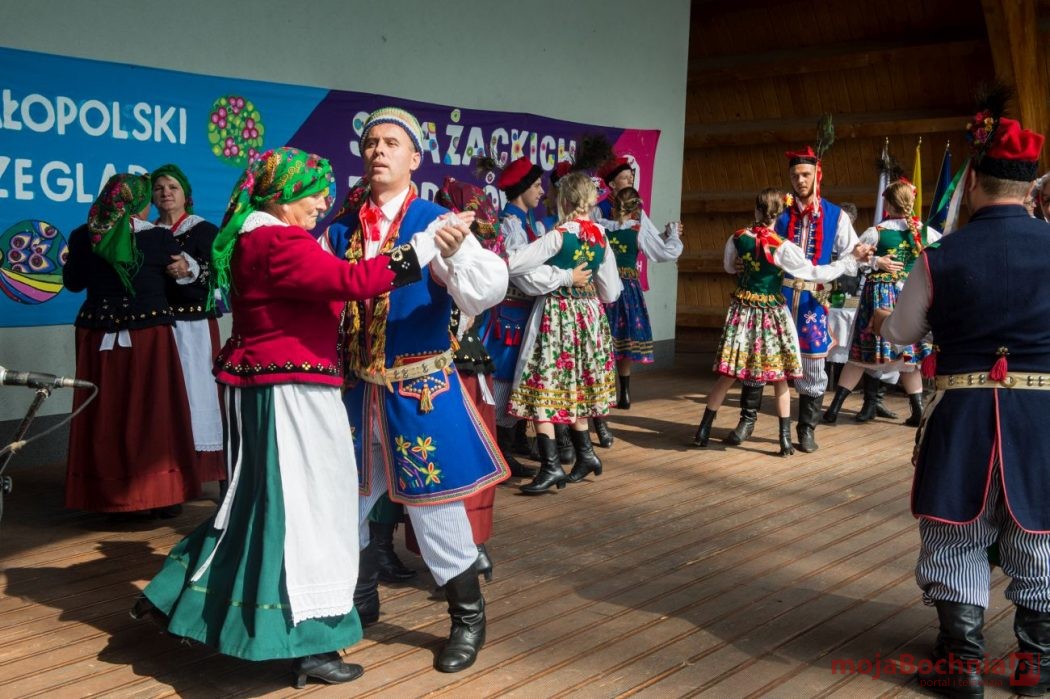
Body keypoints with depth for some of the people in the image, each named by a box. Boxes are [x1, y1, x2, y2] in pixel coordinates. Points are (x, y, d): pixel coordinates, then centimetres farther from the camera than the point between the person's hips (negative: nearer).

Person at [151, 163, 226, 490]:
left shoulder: (203, 230, 4)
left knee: (194, 390, -7)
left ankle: (200, 468, -3)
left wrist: (189, 270, -25)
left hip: (193, 325, -3)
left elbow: (215, 276, -8)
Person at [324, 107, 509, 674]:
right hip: (355, 388, 5)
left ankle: (468, 617, 23)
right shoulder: (342, 228, 5)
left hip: (420, 389, -4)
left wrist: (455, 250, -38)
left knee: (433, 506, 2)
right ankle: (361, 601, 40)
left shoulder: (436, 223, -8)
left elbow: (487, 292, -20)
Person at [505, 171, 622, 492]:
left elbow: (514, 265, -20)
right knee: (575, 389, 19)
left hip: (557, 316, -7)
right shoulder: (601, 238, 4)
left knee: (542, 390, -4)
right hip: (589, 316, 7)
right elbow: (610, 292, 8)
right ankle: (585, 454, 24)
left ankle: (551, 466, -8)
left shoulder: (559, 235, -14)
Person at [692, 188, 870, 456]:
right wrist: (852, 258, -3)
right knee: (780, 379, 8)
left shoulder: (737, 238, -4)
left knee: (727, 376, 9)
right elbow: (815, 273, -9)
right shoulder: (783, 248, -14)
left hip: (742, 312, 3)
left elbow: (729, 267, 14)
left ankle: (702, 432, 11)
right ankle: (785, 440, 11)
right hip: (772, 315, -3)